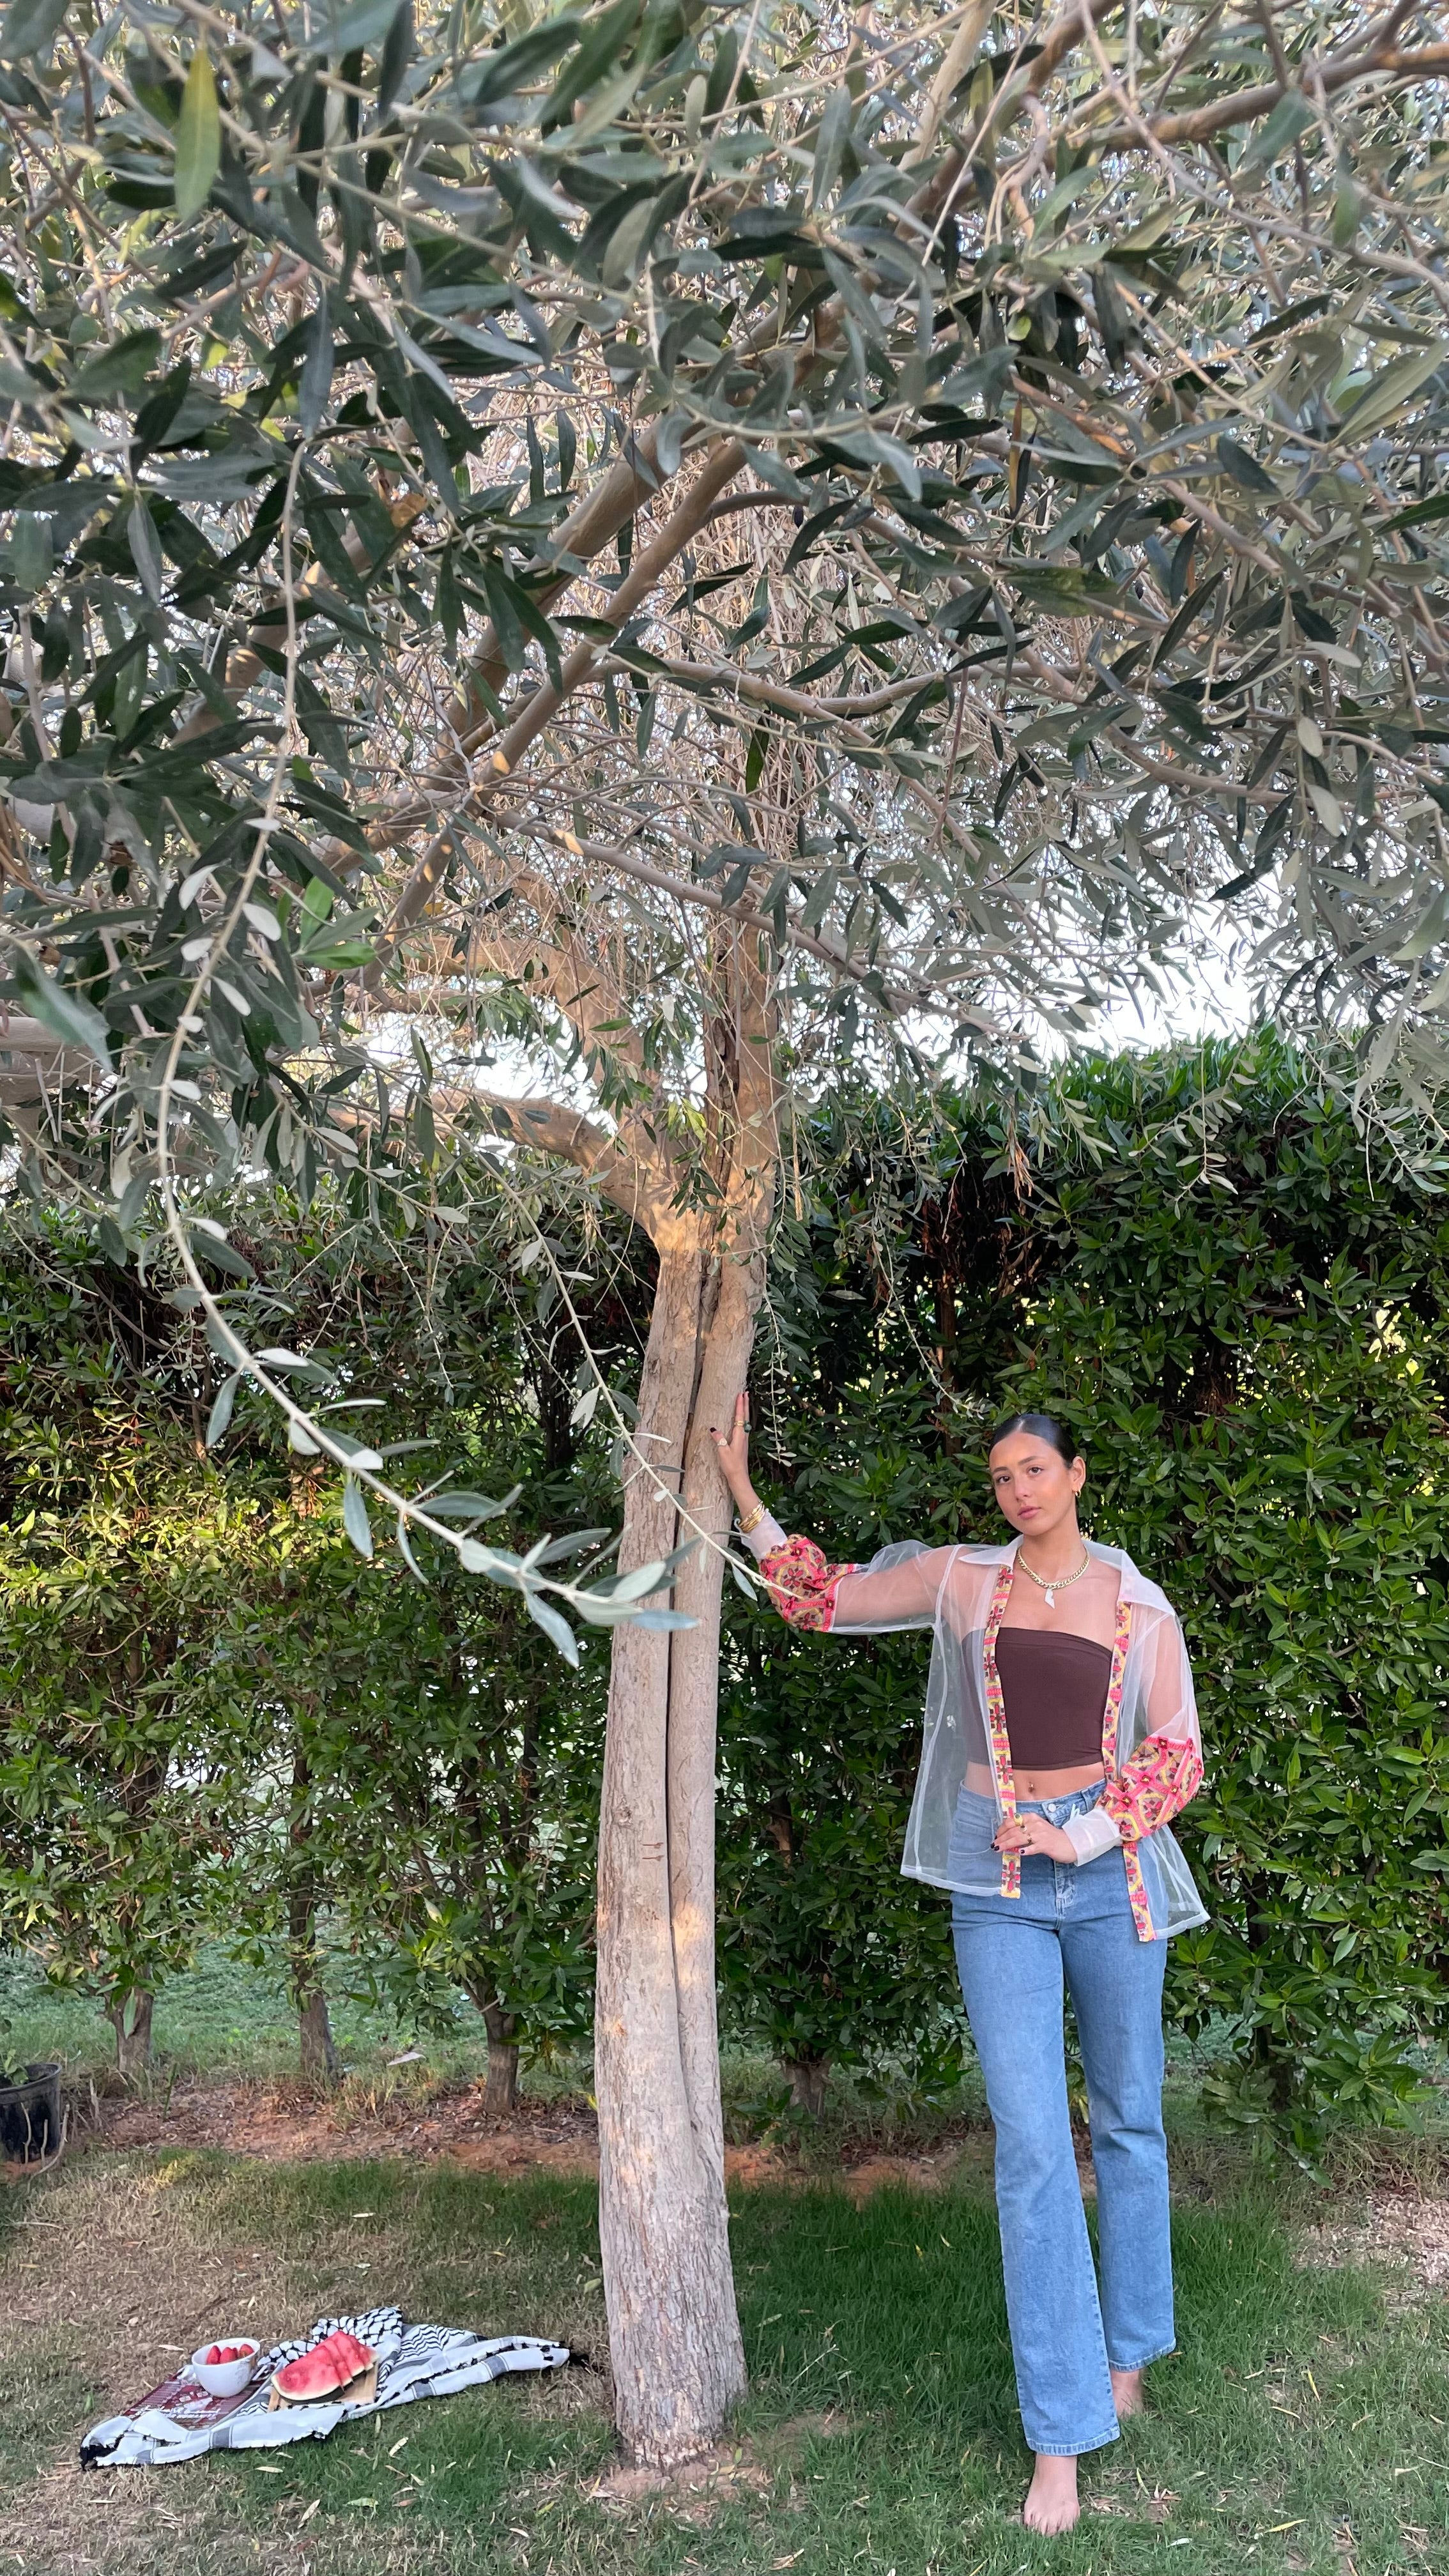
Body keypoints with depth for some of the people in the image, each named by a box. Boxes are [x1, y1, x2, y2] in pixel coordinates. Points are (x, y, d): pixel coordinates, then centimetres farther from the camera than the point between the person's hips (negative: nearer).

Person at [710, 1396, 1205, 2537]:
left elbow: (1178, 1754, 3)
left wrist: (1082, 1837, -9)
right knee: (1032, 2146, -3)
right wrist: (741, 1488, 5)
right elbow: (825, 1598, 10)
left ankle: (1129, 2351, 36)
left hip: (1111, 1869, 1)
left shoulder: (1137, 1605, 1)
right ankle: (1061, 2437, 5)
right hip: (997, 1882, -1)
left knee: (1129, 2121, 14)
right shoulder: (963, 1579, 3)